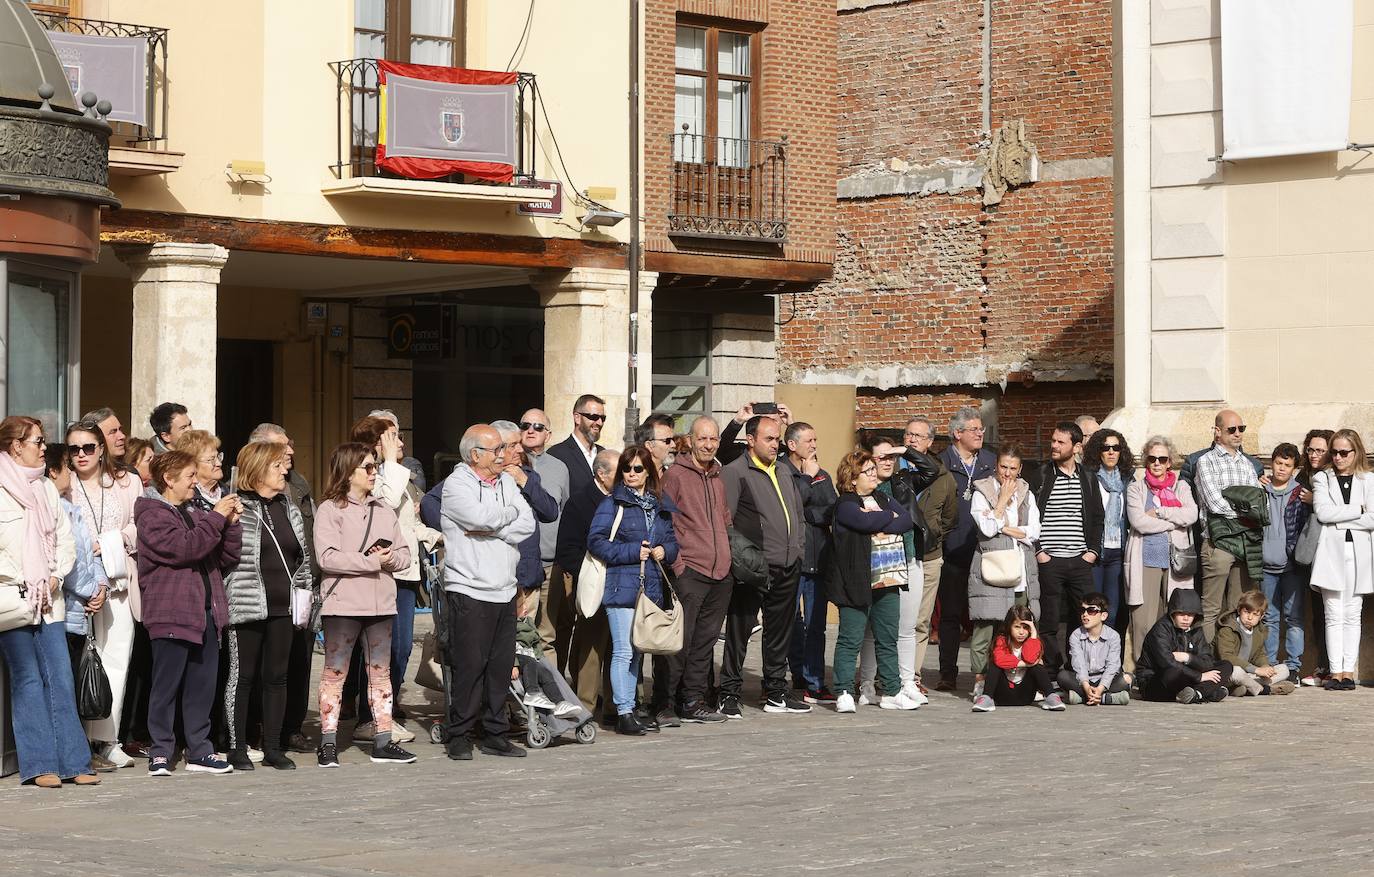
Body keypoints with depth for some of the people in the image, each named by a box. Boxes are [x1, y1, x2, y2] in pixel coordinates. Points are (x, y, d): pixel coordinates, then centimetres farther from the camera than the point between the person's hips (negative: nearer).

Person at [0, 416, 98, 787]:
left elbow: (65, 538, 13)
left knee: (61, 679, 2)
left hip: (49, 601, 6)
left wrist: (55, 578, -1)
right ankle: (39, 765, -1)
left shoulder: (47, 488, 15)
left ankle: (72, 762, 3)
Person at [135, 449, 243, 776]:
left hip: (205, 612, 7)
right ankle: (160, 753, 0)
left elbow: (227, 557, 18)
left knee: (203, 684, 9)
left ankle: (199, 751, 15)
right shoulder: (153, 516, -3)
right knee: (167, 685, -4)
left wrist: (231, 524, 3)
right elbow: (184, 547, -20)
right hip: (171, 614, -7)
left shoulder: (195, 513, 21)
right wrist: (216, 517, -14)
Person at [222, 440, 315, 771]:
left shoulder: (289, 509, 14)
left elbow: (304, 556, 20)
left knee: (277, 676, 9)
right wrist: (225, 595, -12)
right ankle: (237, 748, 9)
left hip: (282, 607, 6)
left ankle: (273, 747, 16)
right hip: (246, 607, -6)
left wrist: (301, 589, 10)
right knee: (242, 676, 2)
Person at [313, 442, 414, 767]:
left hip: (381, 603, 6)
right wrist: (372, 561, -15)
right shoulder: (330, 510, -5)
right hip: (342, 603, -6)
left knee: (381, 672, 8)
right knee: (335, 673, -2)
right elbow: (328, 557, -17)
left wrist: (391, 558, -10)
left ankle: (383, 742, 13)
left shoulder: (383, 509, 15)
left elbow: (405, 554, 14)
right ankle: (328, 743, 2)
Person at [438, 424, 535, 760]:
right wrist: (511, 513, -1)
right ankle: (458, 737, 3)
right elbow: (482, 517, -20)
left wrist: (490, 529, -10)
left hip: (504, 591, 6)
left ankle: (495, 735, 16)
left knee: (501, 666, 8)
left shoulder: (507, 482, 14)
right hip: (469, 591, -6)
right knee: (468, 665, -6)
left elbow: (528, 524, 2)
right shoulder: (456, 484, -4)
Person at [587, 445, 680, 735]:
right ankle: (624, 713, -7)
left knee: (637, 651, 11)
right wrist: (632, 552, -14)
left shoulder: (661, 506, 15)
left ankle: (629, 707, 18)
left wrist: (665, 551, -1)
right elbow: (595, 541, -10)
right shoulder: (613, 504, -2)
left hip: (652, 588, 6)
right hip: (622, 586, -6)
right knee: (624, 651, -8)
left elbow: (672, 541, 22)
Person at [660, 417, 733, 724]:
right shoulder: (675, 474, -4)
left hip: (720, 572, 6)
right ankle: (667, 703, 1)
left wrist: (729, 559, 14)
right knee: (681, 640, -7)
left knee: (705, 640, 10)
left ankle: (692, 701, 16)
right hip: (689, 571, -6)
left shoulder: (720, 476, 15)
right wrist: (676, 564, -13)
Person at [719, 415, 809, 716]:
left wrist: (797, 550, 14)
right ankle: (729, 695, 1)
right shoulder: (735, 472, -6)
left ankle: (776, 693, 21)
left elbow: (799, 516, 26)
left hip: (787, 568, 8)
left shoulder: (782, 474, 19)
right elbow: (724, 521, -11)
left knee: (780, 632, 13)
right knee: (739, 631, -4)